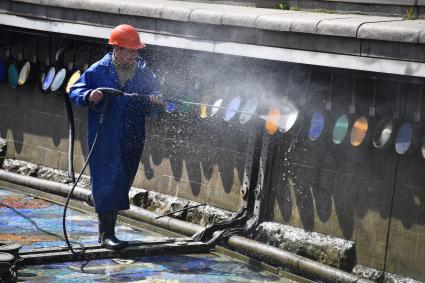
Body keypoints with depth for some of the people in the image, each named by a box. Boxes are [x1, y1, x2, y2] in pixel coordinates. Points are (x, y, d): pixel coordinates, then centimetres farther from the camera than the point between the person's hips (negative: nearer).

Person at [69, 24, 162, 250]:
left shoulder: (144, 73, 5)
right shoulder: (98, 71, -4)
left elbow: (151, 110, 10)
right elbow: (75, 91, -1)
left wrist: (154, 101, -13)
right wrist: (89, 96, -21)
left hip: (132, 139, 4)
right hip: (104, 137, -4)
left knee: (121, 183, 10)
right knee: (107, 182, -7)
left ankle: (107, 230, 23)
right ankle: (106, 233, -1)